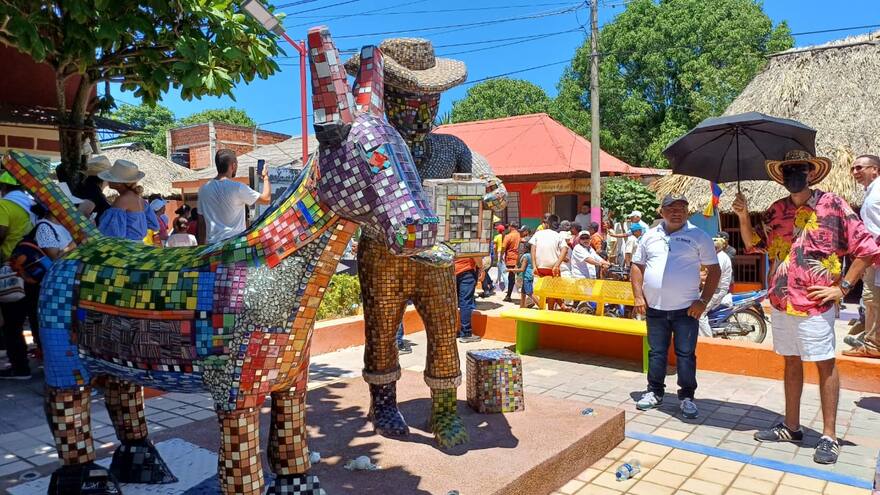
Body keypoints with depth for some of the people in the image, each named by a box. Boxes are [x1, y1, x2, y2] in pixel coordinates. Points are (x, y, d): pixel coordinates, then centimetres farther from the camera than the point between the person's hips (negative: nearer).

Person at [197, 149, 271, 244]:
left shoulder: (204, 189, 6)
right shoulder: (237, 188, -10)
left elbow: (201, 223, 11)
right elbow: (266, 199, -2)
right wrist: (266, 177, 15)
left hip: (212, 244, 5)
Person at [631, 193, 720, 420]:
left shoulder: (699, 236, 0)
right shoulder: (650, 236, 8)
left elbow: (714, 270, 0)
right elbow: (637, 266, 12)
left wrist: (703, 301, -8)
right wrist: (638, 297, 1)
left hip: (686, 308, -2)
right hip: (654, 307, 3)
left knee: (686, 354, 4)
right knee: (656, 352, 12)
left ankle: (686, 397, 18)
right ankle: (655, 392, 24)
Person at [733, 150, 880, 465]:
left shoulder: (832, 205, -6)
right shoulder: (776, 210, 8)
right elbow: (754, 244, 15)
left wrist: (842, 287, -9)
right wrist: (743, 217, -2)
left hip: (815, 305, -5)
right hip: (781, 302, 5)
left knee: (825, 365, 4)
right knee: (791, 362, 15)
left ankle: (829, 436, 13)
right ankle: (791, 427, 27)